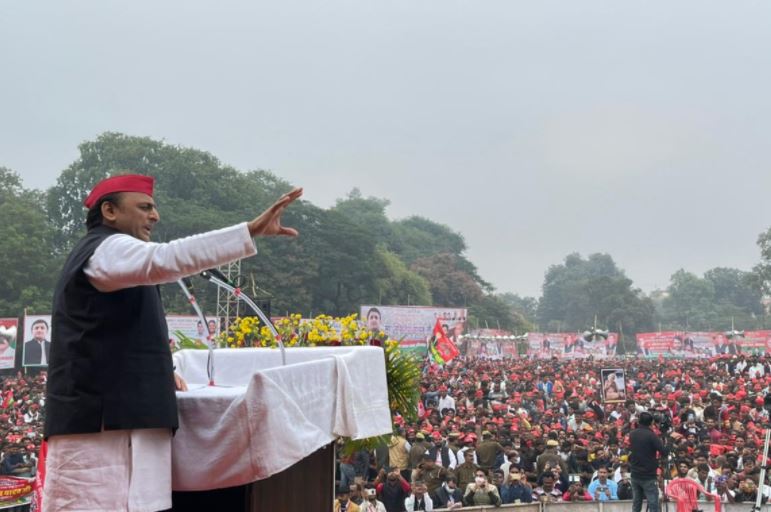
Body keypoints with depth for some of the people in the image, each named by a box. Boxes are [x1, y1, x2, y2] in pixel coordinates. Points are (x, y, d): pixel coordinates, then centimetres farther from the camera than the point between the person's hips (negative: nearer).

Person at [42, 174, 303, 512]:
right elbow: (166, 259, -28)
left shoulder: (96, 255, 28)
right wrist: (252, 230, -34)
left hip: (110, 417, 10)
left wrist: (158, 371, 21)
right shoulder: (107, 249, -6)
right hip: (101, 420, -10)